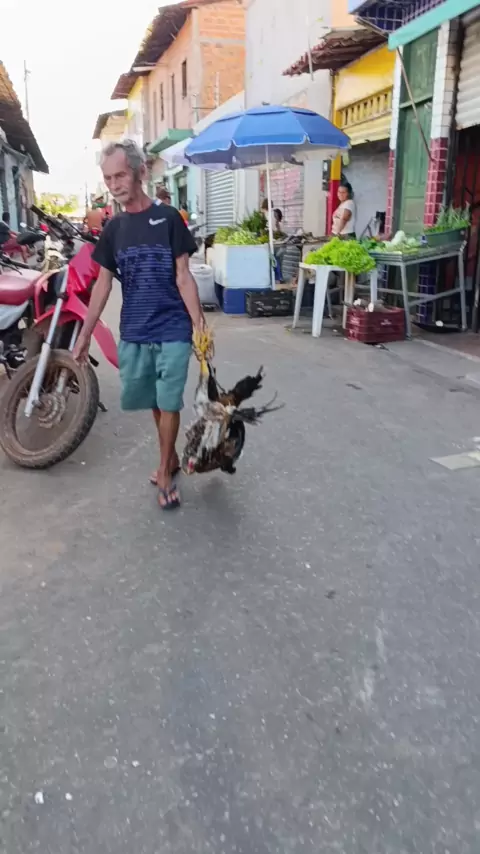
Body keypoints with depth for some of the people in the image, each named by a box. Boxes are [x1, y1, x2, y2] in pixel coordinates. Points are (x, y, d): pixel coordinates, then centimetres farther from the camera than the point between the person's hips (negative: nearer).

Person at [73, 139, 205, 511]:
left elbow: (183, 277, -5)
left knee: (169, 402, -1)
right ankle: (171, 458, 32)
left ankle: (165, 473, 14)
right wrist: (85, 335, 8)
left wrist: (200, 325, -12)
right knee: (154, 402, 13)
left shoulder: (168, 217, -4)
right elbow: (103, 284, 10)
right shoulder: (113, 228, 8)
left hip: (173, 330, -4)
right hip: (133, 332, 4)